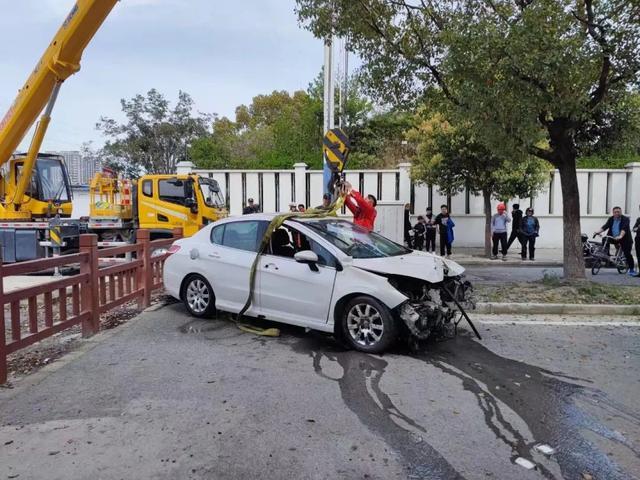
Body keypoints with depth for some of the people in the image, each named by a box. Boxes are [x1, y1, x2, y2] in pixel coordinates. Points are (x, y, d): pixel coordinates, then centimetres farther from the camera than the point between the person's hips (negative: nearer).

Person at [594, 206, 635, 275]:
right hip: (613, 238, 5)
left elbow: (624, 228, -27)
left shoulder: (625, 219, -11)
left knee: (627, 254, -9)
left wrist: (620, 236, -45)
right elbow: (605, 226, -8)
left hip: (624, 239, -5)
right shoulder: (611, 219, 5)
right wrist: (599, 231, -27)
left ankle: (632, 269, 4)